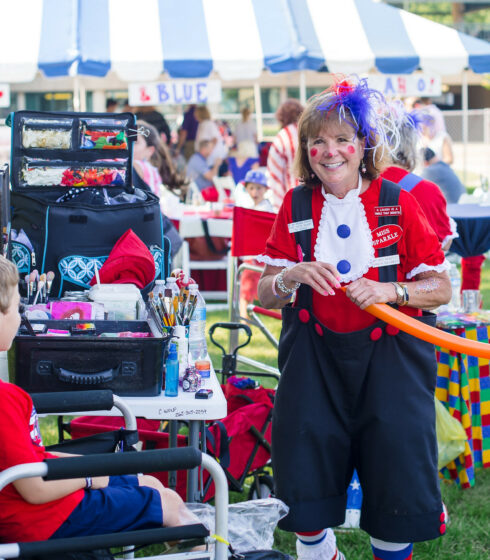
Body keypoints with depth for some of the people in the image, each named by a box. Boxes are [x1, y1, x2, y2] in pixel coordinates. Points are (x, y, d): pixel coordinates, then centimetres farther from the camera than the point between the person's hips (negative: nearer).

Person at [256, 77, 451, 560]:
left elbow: (440, 288, -2)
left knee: (395, 462, -2)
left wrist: (390, 291, -20)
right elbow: (264, 295, 3)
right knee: (306, 467, 4)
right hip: (315, 353, 2)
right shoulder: (296, 207, 3)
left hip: (388, 353, -2)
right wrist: (292, 276, -19)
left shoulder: (397, 204, -3)